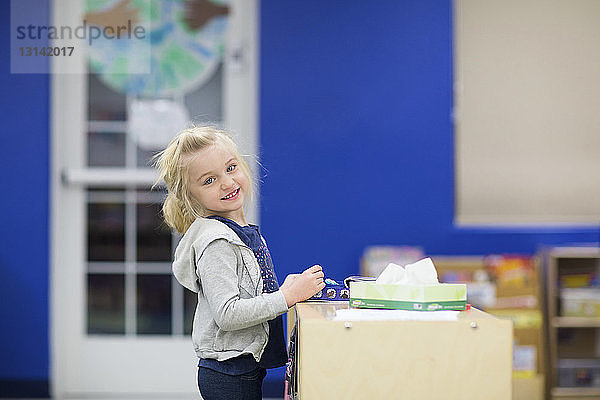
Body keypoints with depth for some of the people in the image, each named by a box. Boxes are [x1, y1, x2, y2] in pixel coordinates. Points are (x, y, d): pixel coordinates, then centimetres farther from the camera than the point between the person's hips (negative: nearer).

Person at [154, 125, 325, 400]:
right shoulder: (215, 242, -19)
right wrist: (287, 296, -22)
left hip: (248, 367, 9)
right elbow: (227, 315, -25)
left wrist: (289, 286, 4)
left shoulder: (243, 231, 10)